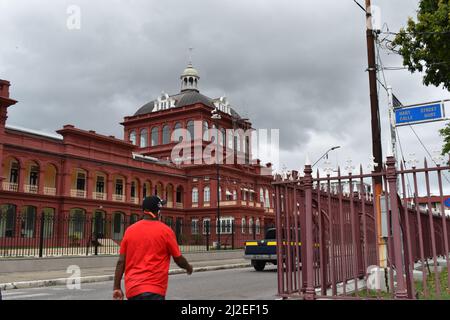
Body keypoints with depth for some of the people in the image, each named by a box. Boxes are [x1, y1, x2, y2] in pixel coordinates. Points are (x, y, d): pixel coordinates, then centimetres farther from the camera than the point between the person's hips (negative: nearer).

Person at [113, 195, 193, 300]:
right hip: (153, 290, -5)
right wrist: (188, 267, 23)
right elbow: (178, 259, 3)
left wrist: (117, 287, 9)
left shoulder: (130, 230, 6)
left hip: (131, 289, 6)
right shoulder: (165, 231, -4)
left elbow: (121, 261, 5)